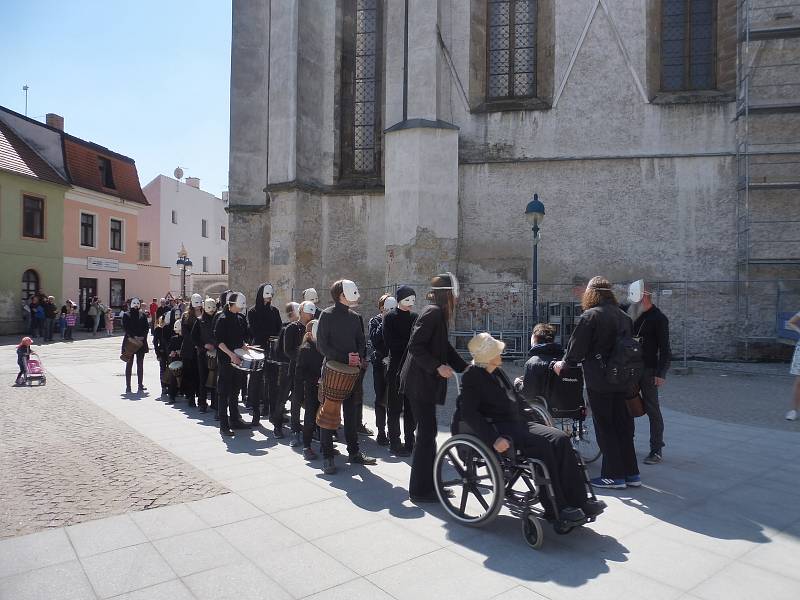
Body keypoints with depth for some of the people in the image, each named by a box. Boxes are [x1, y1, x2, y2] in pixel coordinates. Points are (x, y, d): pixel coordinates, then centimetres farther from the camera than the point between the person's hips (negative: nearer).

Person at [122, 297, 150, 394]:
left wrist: (143, 337, -11)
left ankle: (140, 385, 10)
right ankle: (128, 386, 7)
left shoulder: (143, 315, 8)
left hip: (141, 342, 2)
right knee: (129, 364, 3)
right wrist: (134, 337, -17)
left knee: (140, 365, 6)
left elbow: (147, 328, 5)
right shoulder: (126, 315, 2)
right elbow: (125, 328, -7)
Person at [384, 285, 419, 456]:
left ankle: (409, 442, 18)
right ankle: (394, 443, 9)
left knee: (412, 407, 8)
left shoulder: (415, 317, 12)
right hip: (396, 367, -4)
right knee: (395, 407, 1)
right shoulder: (390, 317, -2)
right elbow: (390, 342, -12)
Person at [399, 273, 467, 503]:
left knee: (427, 432, 15)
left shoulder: (438, 313, 16)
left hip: (424, 382, 10)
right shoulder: (433, 312, -15)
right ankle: (420, 490, 6)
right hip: (420, 382, -10)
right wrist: (437, 367, -23)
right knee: (426, 432, -4)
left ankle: (428, 483, 26)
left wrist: (466, 368, 16)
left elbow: (444, 348, 20)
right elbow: (415, 346, -22)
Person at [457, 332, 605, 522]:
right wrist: (494, 439, -28)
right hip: (498, 428, -8)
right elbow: (469, 413, -18)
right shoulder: (471, 377, -7)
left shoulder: (497, 372, 18)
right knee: (544, 446, -28)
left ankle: (578, 501, -12)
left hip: (517, 422, 8)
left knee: (560, 439, -12)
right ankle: (555, 509, -19)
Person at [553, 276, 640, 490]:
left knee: (605, 428, 4)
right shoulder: (624, 316, 9)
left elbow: (576, 347, -11)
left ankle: (614, 476, 10)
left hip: (600, 382, -7)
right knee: (624, 426, 15)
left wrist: (564, 364, 7)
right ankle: (631, 474, 22)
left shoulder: (590, 316, -12)